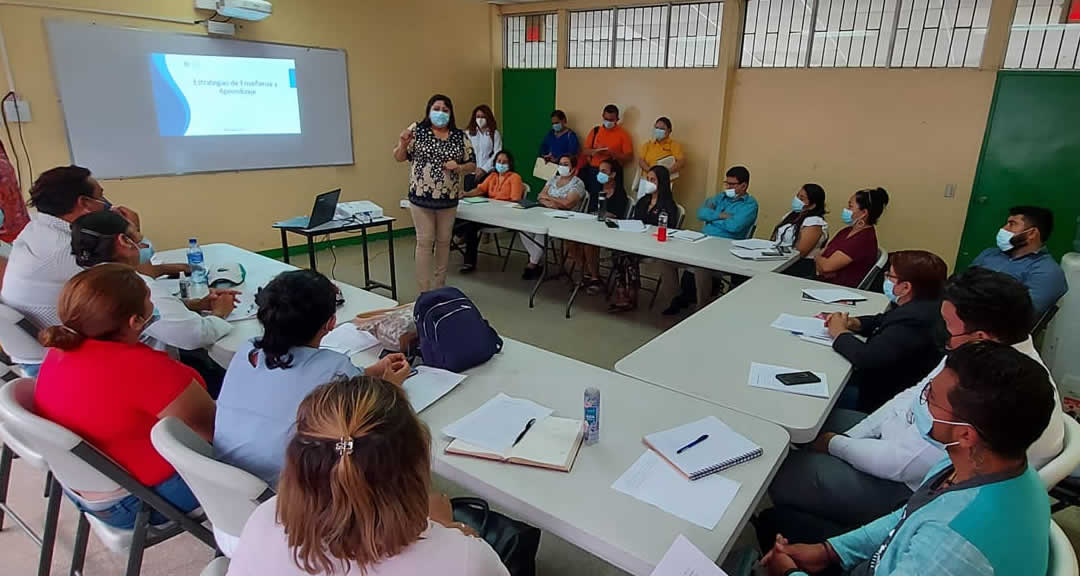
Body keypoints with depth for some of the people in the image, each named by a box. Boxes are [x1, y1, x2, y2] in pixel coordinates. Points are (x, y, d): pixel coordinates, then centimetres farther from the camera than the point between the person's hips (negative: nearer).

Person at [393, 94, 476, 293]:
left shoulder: (460, 136, 4)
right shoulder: (417, 131, -2)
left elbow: (472, 165, 7)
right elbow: (399, 157, 2)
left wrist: (458, 167, -13)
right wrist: (402, 143, -18)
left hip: (448, 198, 3)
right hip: (421, 196, -2)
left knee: (444, 241, 11)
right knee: (425, 242, 0)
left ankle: (439, 288, 25)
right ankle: (424, 291, 7)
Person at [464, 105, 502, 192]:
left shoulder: (495, 134, 5)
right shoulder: (469, 133, 7)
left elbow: (497, 154, -1)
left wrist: (484, 169, -7)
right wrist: (474, 168, -7)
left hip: (488, 173, -1)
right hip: (470, 173, 1)